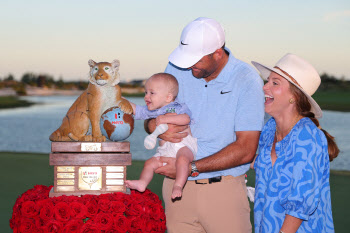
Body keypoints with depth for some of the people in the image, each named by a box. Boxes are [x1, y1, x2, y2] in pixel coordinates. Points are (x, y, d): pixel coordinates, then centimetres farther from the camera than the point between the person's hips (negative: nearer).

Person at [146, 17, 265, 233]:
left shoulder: (247, 80, -10)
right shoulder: (177, 69, 2)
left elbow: (246, 150, -14)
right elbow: (152, 115, 13)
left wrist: (190, 168, -18)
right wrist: (156, 126, -13)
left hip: (223, 190, -3)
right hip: (177, 186, 3)